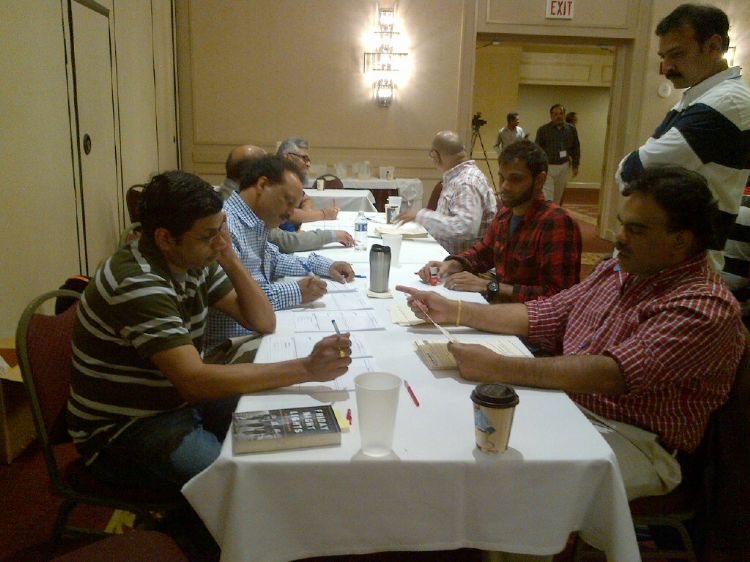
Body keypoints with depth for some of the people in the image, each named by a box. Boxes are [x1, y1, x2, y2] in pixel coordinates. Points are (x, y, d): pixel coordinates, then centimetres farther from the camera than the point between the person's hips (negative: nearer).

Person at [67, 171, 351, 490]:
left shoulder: (193, 261, -1)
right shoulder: (137, 284, -28)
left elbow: (264, 322, 2)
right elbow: (194, 381, -36)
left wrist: (229, 259, -14)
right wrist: (306, 369, -38)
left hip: (179, 400, 9)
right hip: (122, 432, -8)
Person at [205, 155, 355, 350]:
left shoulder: (256, 222, 12)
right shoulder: (225, 223, -18)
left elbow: (273, 260, 29)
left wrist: (325, 266, 17)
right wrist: (295, 292, -25)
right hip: (229, 346, -9)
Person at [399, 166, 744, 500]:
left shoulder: (705, 307, -17)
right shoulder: (616, 270, 10)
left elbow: (611, 375, -29)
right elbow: (540, 316, 13)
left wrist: (497, 368, -32)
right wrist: (452, 311, 5)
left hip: (633, 439, -7)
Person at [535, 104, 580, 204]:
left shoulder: (571, 129, 3)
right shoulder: (543, 130, -7)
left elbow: (576, 148, 11)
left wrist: (575, 166, 10)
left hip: (564, 167, 4)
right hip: (547, 167, -4)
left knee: (558, 196, 13)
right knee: (547, 197, -11)